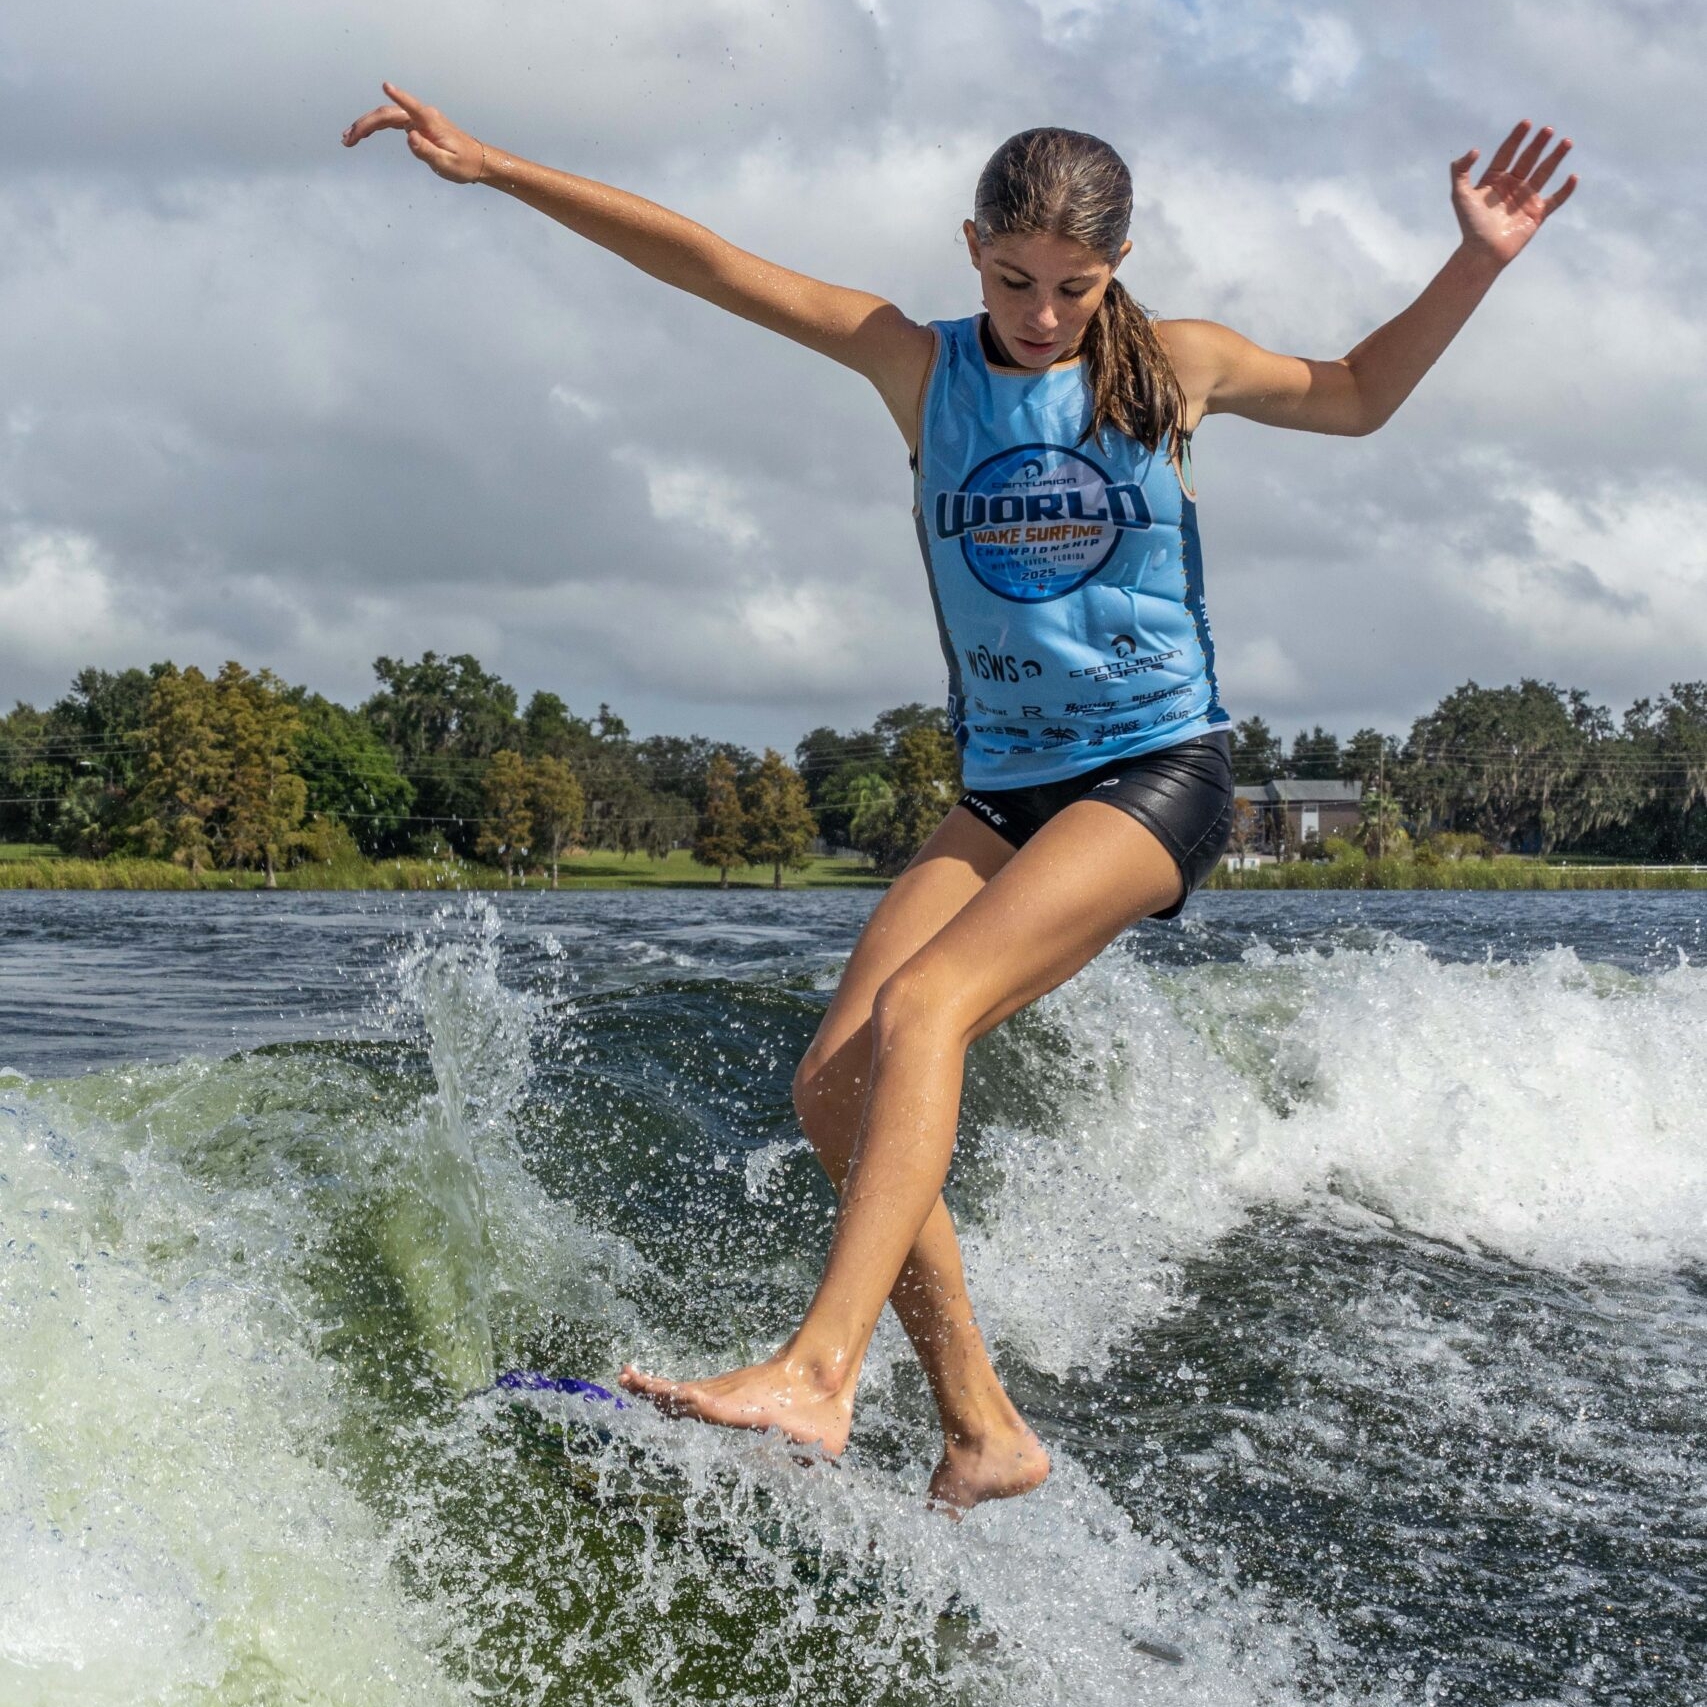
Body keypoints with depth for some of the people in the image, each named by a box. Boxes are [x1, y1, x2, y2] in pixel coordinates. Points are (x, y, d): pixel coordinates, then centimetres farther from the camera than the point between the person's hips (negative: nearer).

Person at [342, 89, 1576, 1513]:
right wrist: (495, 168, -3)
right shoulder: (920, 365, 4)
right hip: (1006, 790, 5)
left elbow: (1360, 396, 17)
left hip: (1159, 772, -4)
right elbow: (702, 262, 0)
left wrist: (1476, 265, 2)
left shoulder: (1175, 367, 1)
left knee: (923, 1004, -28)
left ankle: (815, 1372, -36)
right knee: (835, 1087, -10)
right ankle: (982, 1431, -2)